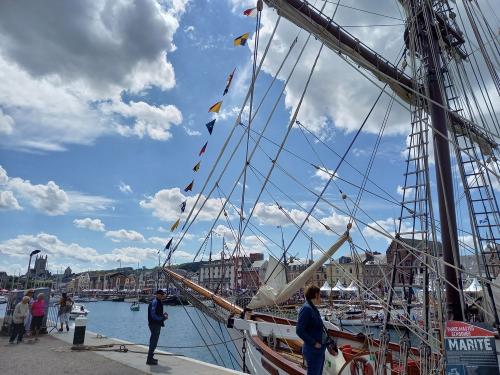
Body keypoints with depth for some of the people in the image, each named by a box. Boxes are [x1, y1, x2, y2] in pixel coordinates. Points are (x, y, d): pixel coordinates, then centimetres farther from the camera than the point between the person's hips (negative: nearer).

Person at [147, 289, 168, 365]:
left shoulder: (159, 302, 14)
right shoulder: (154, 302, -19)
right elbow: (153, 315, -24)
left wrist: (163, 315, 5)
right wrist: (163, 317, -18)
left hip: (157, 324, 11)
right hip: (154, 324, -11)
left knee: (153, 341, 18)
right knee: (153, 342, -4)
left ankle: (150, 358, 29)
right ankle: (149, 360, 4)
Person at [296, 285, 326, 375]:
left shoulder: (313, 308, 9)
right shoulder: (306, 308, -20)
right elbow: (299, 330, -24)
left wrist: (325, 337, 10)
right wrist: (314, 343, -20)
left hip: (320, 349, 10)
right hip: (313, 351, -10)